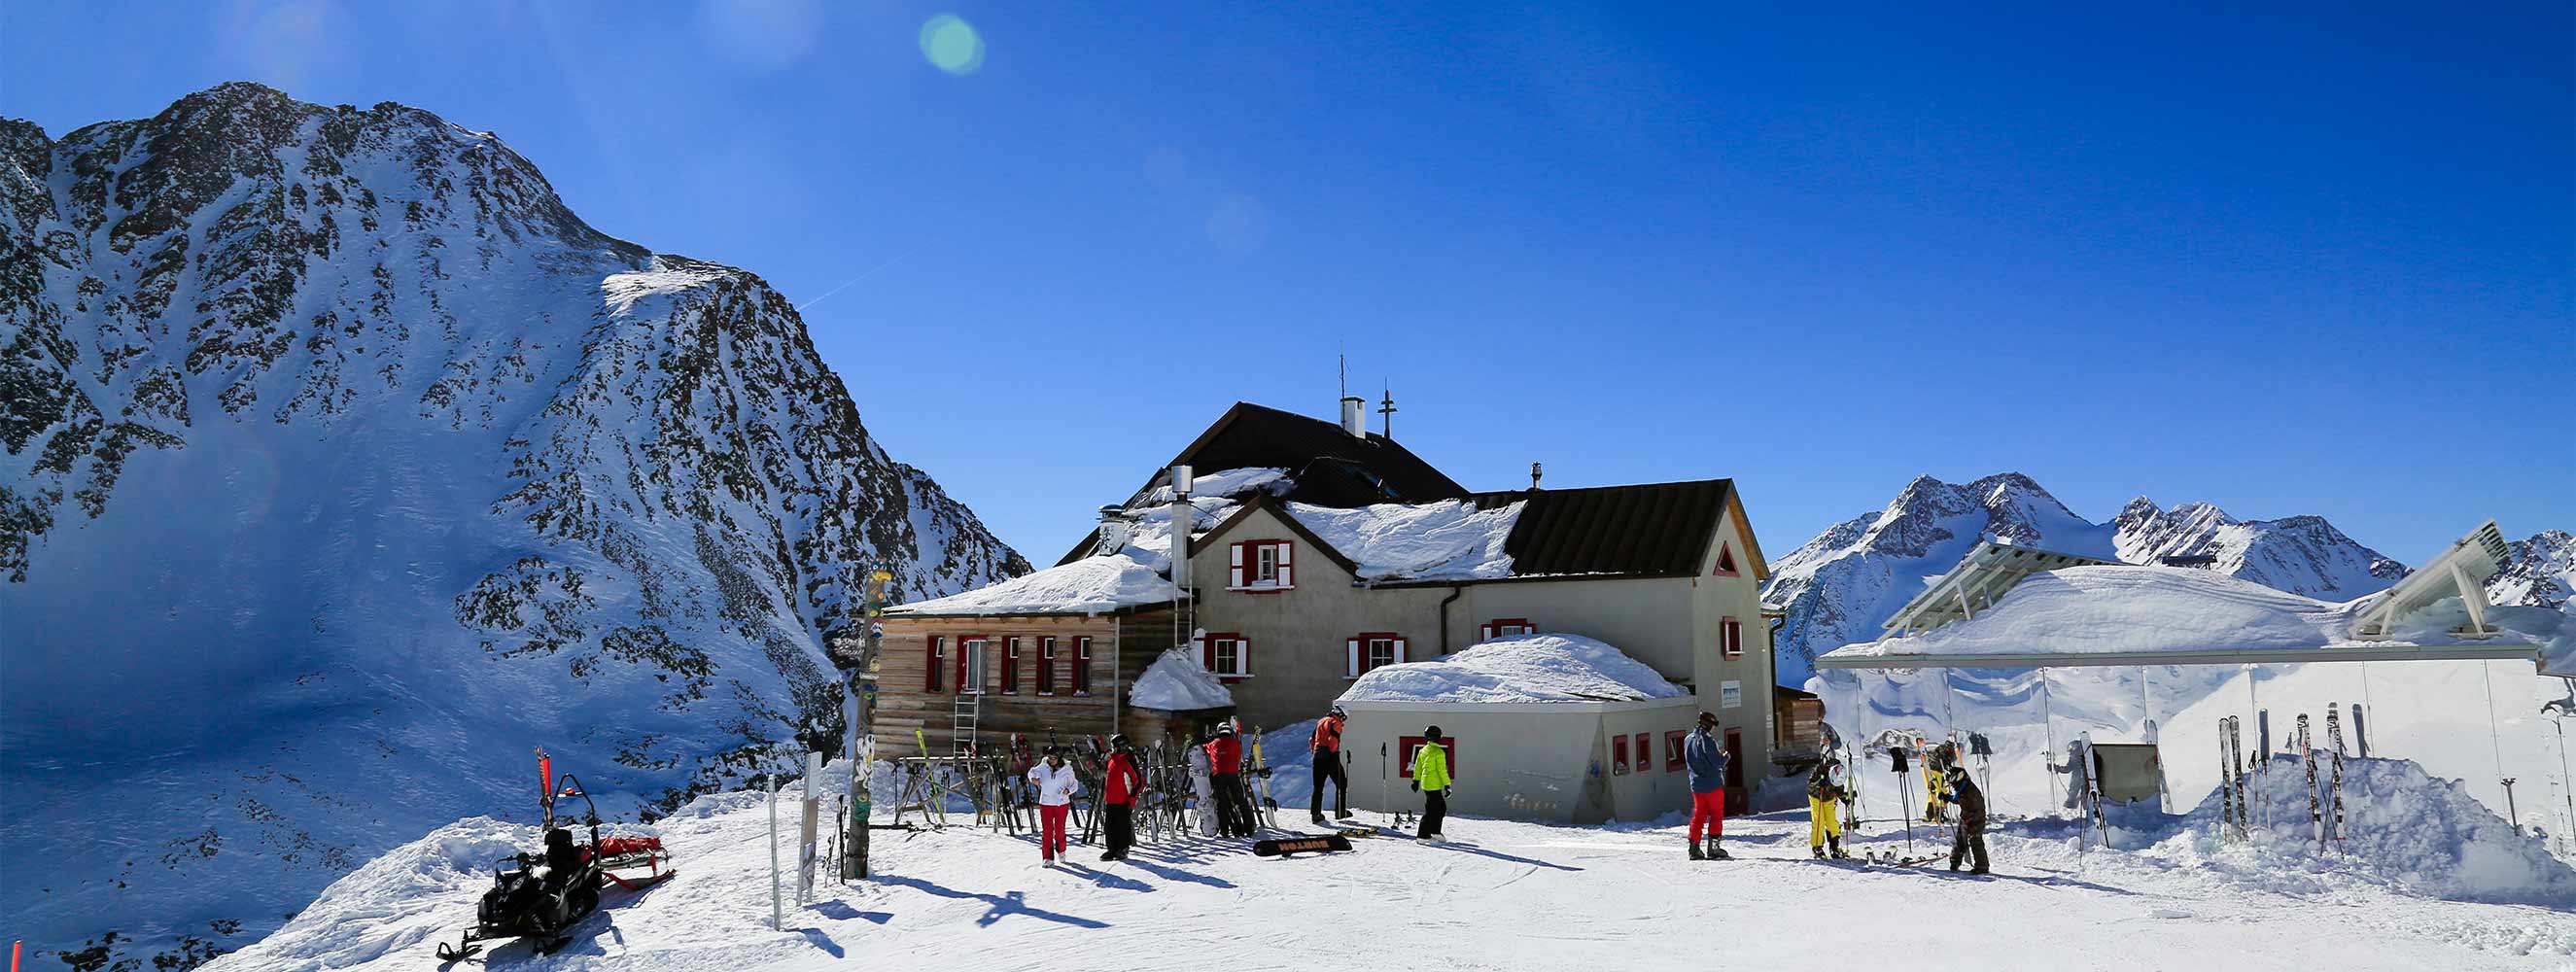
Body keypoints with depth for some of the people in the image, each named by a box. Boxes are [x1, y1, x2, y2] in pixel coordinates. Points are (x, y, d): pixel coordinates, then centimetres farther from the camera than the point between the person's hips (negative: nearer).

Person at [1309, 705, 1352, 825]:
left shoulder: (1320, 722, 19)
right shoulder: (1335, 723, -4)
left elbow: (1313, 740, 19)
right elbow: (1333, 739, -17)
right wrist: (1334, 752, -14)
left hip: (1318, 756, 7)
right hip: (1330, 756, -7)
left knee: (1318, 787, 9)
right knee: (1341, 784, 7)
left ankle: (1315, 813, 4)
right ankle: (1340, 812, 6)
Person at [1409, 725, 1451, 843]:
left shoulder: (1423, 750, 10)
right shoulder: (1439, 752, -14)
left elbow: (1418, 766, 17)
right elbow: (1442, 770, -16)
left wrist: (1416, 780, 26)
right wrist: (1447, 785, -12)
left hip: (1425, 784, 9)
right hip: (1434, 786, -9)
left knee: (1441, 807, 18)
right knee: (1432, 811, -4)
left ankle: (1435, 832, 21)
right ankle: (1423, 836, -4)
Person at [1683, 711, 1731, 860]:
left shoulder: (1688, 740, 8)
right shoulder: (1707, 740, -17)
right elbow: (1718, 763, -17)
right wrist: (1726, 756, 4)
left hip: (1696, 785, 7)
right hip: (1712, 785, -7)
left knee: (1698, 816, 11)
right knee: (1716, 816, 3)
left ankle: (1694, 848, 8)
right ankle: (1713, 848, 2)